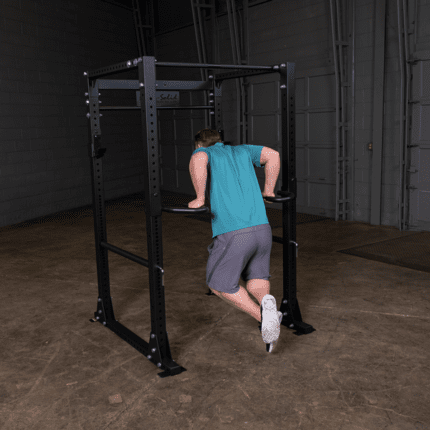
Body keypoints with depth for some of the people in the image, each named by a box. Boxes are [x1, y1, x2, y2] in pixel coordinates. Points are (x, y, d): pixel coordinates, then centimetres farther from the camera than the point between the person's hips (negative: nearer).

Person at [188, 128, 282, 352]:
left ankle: (262, 315, -5)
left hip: (232, 234, -5)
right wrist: (268, 191, 21)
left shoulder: (203, 152, 8)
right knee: (256, 280, 25)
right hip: (261, 228, 5)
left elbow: (198, 160, -17)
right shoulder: (240, 150, 23)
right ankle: (266, 301, -11)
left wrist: (199, 198, -9)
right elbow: (273, 155, 13)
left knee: (219, 284, 15)